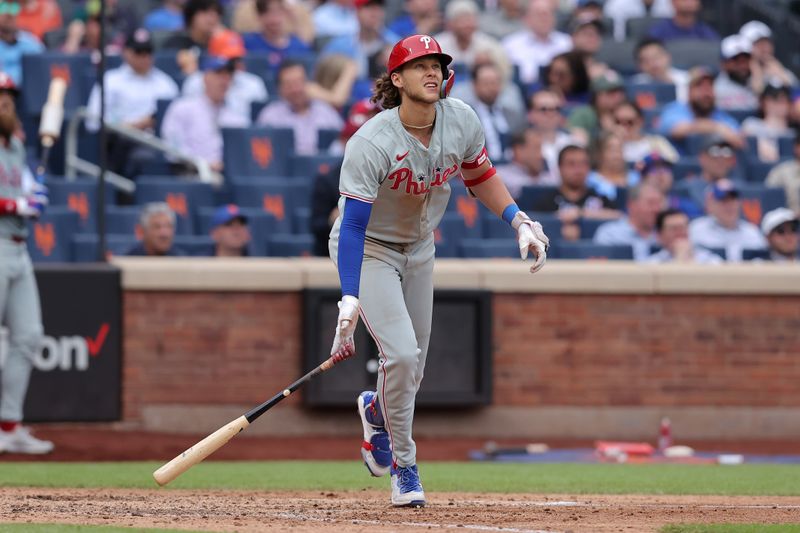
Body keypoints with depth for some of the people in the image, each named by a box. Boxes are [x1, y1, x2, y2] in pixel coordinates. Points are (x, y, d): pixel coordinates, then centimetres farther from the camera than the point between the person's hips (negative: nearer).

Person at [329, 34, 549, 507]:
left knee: (412, 372, 11)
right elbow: (353, 226, -32)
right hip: (368, 250, -5)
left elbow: (479, 174, 6)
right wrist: (350, 303, -40)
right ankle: (403, 465, 0)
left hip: (419, 248, 6)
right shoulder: (371, 144, -31)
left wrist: (520, 222, -7)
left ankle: (376, 411, 48)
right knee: (401, 354, -21)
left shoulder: (462, 122, -15)